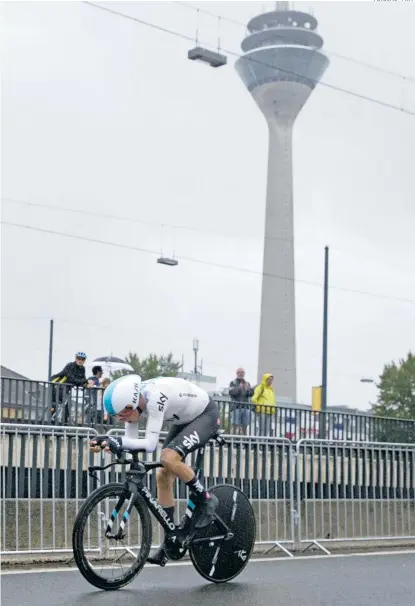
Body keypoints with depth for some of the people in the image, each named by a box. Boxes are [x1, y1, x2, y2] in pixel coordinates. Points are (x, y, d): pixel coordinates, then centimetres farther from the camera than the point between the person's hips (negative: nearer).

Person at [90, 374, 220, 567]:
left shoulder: (155, 397, -37)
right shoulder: (130, 399, -13)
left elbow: (150, 444, -38)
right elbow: (131, 440, -12)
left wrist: (119, 441, -47)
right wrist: (106, 441, -29)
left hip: (206, 415, -8)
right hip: (184, 420, 8)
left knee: (169, 457, -29)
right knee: (163, 476, 0)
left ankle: (205, 500, -6)